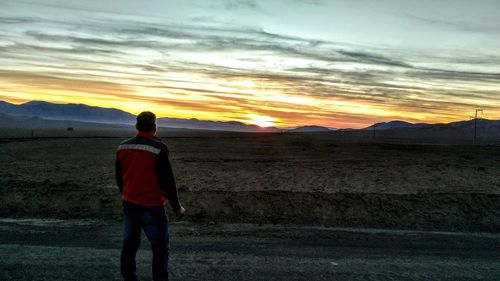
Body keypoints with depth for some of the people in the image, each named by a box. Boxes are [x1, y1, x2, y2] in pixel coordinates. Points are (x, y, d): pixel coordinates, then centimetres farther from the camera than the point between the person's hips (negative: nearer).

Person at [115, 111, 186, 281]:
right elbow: (167, 181, -16)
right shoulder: (158, 148, -17)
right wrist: (177, 207, -5)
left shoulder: (122, 147, 2)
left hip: (129, 206, 7)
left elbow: (119, 178, 13)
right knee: (160, 249, 4)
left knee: (129, 245, 18)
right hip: (152, 208, -6)